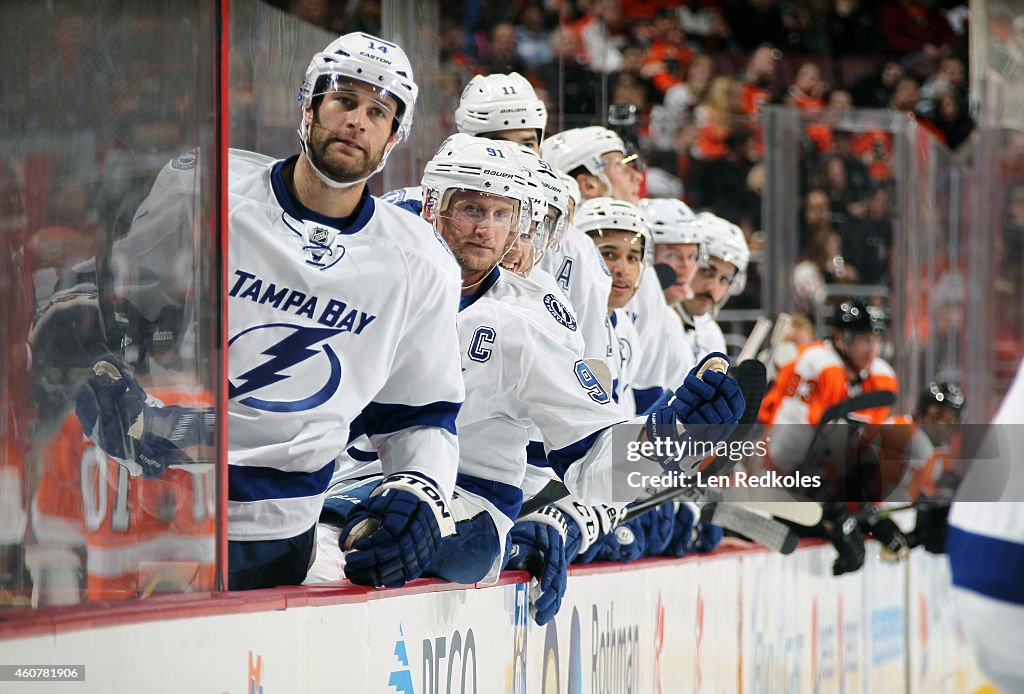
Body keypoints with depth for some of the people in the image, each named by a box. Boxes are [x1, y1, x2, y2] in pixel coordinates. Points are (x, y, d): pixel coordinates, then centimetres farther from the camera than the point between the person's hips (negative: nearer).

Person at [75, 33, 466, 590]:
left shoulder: (421, 268, 7)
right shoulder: (199, 189, -1)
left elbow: (421, 413, 15)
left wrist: (420, 495, -4)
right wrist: (105, 383, -13)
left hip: (273, 534, 2)